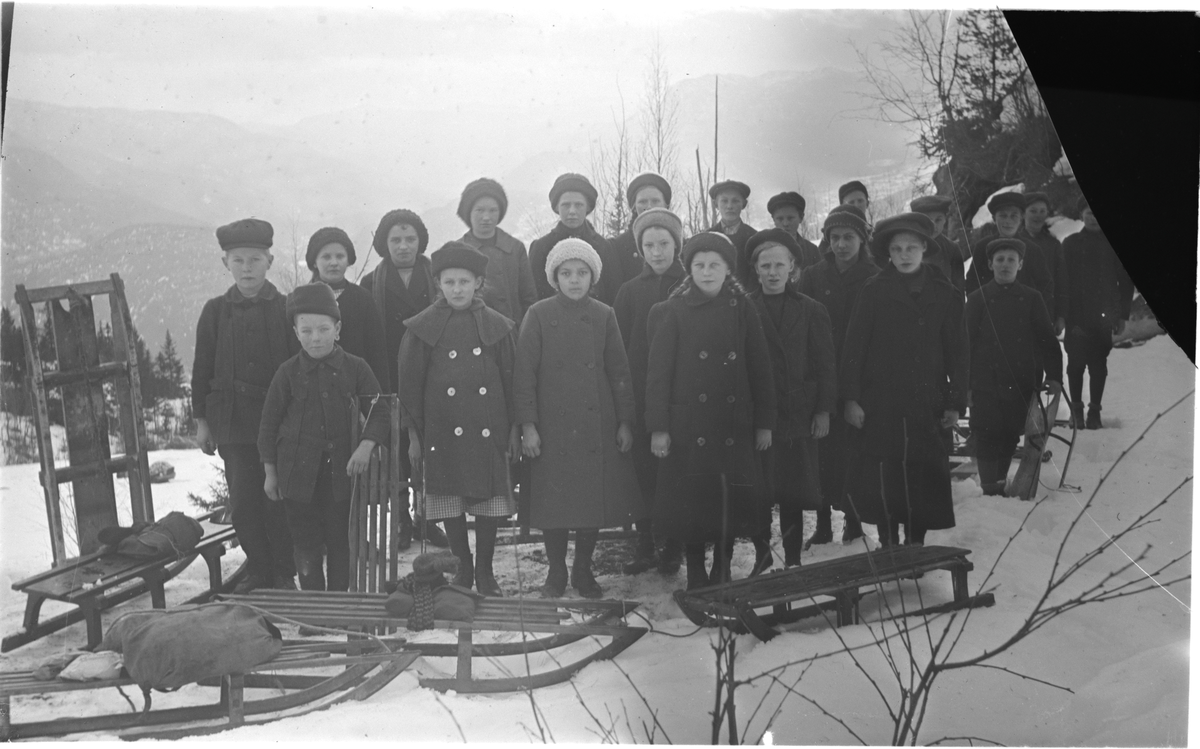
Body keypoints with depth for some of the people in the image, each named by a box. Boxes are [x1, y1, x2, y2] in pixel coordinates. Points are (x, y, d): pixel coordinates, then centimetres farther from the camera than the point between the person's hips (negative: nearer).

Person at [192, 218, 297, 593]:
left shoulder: (286, 309, 0)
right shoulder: (215, 311, 6)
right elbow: (202, 368, 9)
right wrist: (202, 419, 6)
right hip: (232, 422, 2)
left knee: (278, 498, 1)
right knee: (243, 500, 4)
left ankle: (284, 572, 15)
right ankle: (258, 569, 19)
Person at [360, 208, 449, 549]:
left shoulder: (437, 279, 4)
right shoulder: (371, 284, 5)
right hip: (389, 382, 0)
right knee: (395, 449, 4)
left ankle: (425, 517, 16)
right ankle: (403, 521, 16)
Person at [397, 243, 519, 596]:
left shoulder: (497, 326, 2)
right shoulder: (423, 327, -1)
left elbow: (511, 379, 6)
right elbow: (410, 382, 1)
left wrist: (513, 427, 4)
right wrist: (413, 433, -1)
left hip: (489, 431, 1)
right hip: (443, 431, 0)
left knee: (489, 502, 5)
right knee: (451, 504, 7)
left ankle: (485, 572, 20)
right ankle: (463, 569, 24)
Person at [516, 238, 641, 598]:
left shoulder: (604, 316, 5)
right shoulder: (539, 315, -1)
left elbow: (619, 372, 7)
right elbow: (524, 373, -3)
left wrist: (625, 422, 4)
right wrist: (527, 425, -8)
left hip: (597, 426, 2)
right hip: (553, 426, -2)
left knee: (596, 498, 5)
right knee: (554, 501, 2)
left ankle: (583, 569, 22)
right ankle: (556, 572, 18)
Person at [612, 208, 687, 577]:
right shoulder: (630, 292, 8)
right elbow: (618, 348, 5)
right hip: (641, 396, 2)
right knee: (643, 471, 3)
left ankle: (672, 546, 14)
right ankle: (645, 544, 13)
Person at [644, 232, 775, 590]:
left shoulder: (742, 311, 5)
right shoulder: (672, 312, 0)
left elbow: (760, 369, 7)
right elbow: (658, 371, -2)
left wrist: (764, 423, 4)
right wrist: (658, 427, -7)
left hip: (735, 425, 2)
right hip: (688, 424, -1)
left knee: (733, 499, 2)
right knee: (692, 500, 2)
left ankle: (722, 573, 19)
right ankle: (696, 578, 15)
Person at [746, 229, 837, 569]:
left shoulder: (811, 310, 6)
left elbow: (825, 364, 5)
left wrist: (824, 410, -1)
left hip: (798, 413, 0)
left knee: (793, 494, 4)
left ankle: (793, 562, 15)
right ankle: (762, 559, 18)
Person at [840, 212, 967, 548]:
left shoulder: (944, 293, 6)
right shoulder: (874, 291, 1)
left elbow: (956, 351, 8)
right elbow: (854, 346, -1)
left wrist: (955, 402, 3)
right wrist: (851, 397, -7)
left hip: (928, 404, 2)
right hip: (880, 404, -1)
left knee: (925, 477, 3)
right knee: (883, 478, -1)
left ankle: (915, 542, 17)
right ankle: (889, 544, 13)